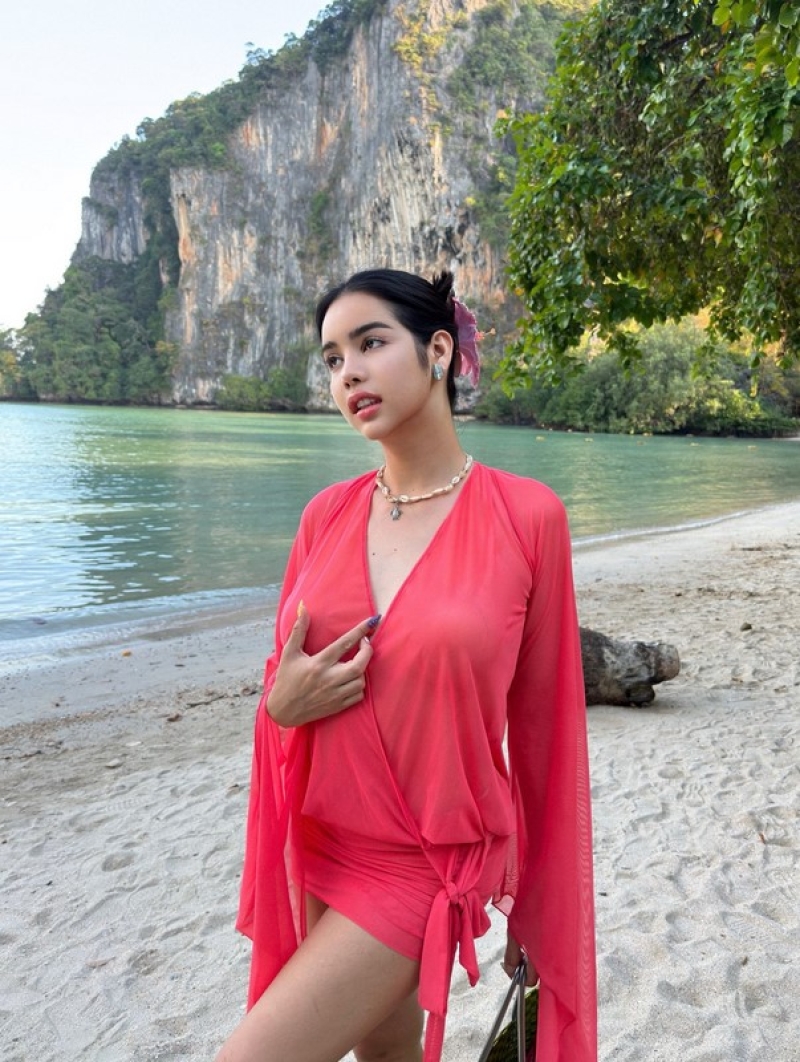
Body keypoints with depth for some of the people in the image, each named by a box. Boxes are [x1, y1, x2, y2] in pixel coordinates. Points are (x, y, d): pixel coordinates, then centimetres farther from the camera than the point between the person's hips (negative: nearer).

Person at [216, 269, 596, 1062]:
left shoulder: (526, 517, -14)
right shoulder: (327, 515, -3)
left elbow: (541, 726, -7)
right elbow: (282, 689, 9)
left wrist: (539, 906, 1)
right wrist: (283, 703, -15)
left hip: (428, 866, -4)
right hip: (322, 848, 5)